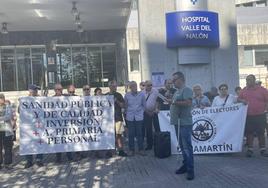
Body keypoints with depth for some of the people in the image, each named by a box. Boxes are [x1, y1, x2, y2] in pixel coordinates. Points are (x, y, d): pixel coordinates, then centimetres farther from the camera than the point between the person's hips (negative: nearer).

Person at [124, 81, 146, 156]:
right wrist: (127, 113, 11)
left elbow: (144, 105, 11)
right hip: (130, 117, 0)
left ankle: (140, 149, 12)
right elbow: (125, 106, 11)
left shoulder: (141, 94, 0)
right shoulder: (127, 95, -1)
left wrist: (141, 111, 7)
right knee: (131, 134, 3)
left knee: (139, 133, 3)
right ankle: (131, 150, 12)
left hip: (139, 117, 0)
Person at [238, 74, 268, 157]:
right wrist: (242, 101, -5)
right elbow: (238, 99, 16)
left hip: (260, 116, -2)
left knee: (261, 133, 5)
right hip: (248, 116, 2)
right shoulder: (244, 90, 8)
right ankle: (250, 149, 15)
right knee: (249, 133, 5)